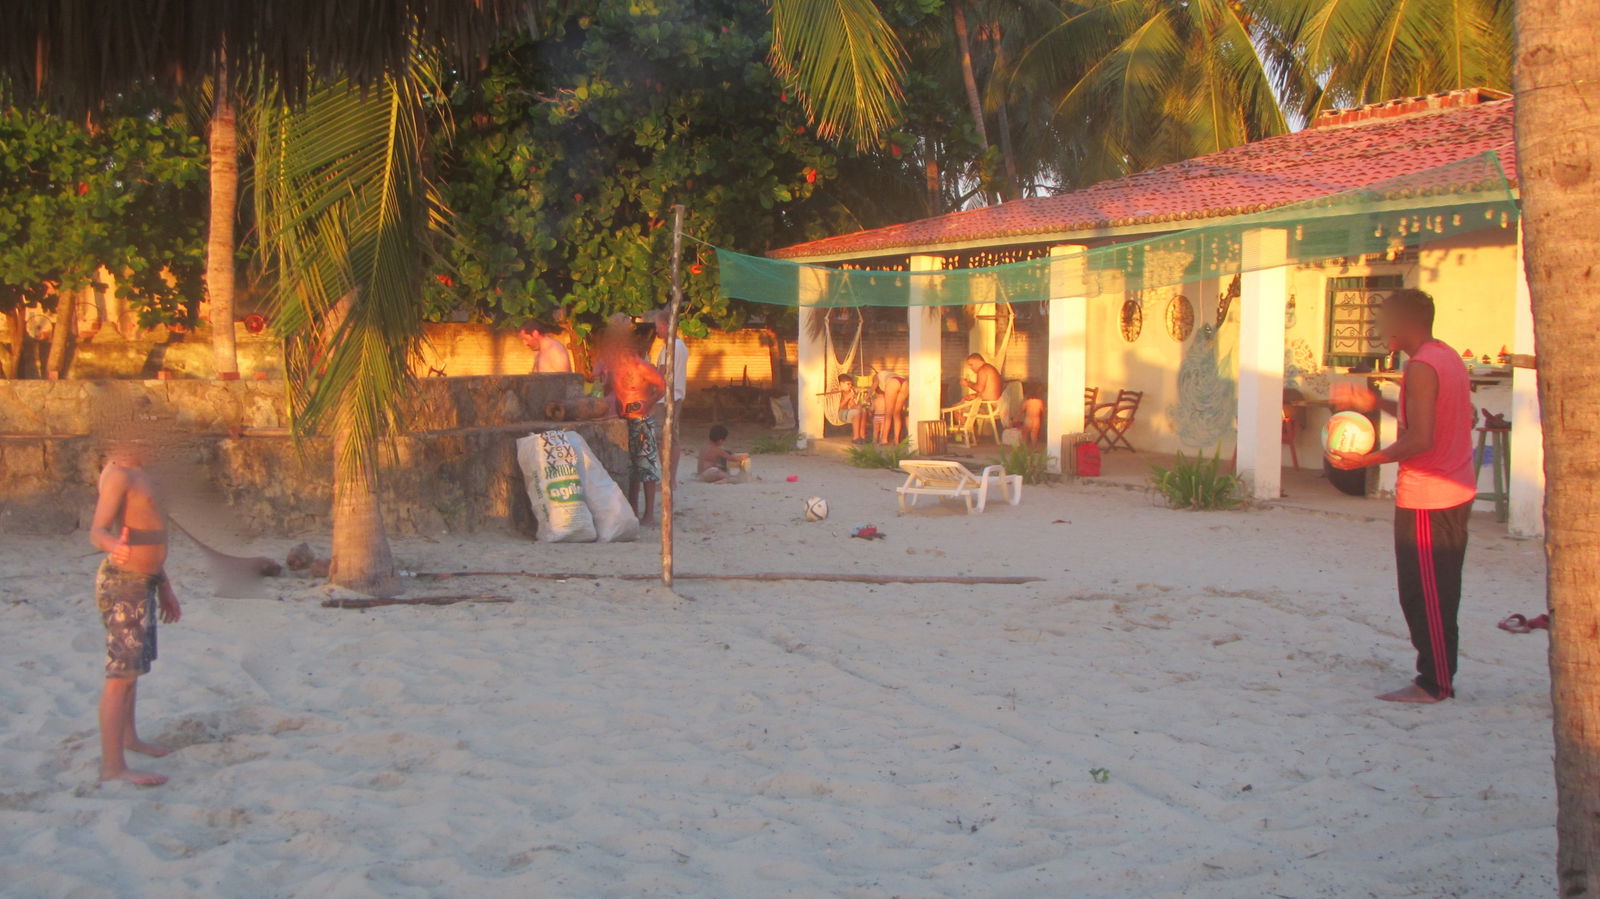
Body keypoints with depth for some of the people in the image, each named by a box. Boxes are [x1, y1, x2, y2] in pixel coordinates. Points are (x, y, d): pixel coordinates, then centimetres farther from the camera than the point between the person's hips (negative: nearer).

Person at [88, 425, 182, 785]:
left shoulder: (139, 476, 15)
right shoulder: (118, 474, -15)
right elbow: (97, 531, -25)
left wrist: (164, 586, 25)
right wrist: (114, 548, -47)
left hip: (142, 582, 10)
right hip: (123, 583, -10)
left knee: (134, 666, 21)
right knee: (122, 674, -11)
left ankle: (129, 738, 36)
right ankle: (113, 766, -11)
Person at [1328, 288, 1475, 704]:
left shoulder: (1420, 368, -18)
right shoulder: (1449, 357, 12)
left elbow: (1420, 440, -25)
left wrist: (1367, 460, -20)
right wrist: (1375, 402, 27)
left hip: (1425, 499, -10)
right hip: (1458, 493, 10)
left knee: (1423, 595, -3)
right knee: (1440, 594, 14)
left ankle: (1433, 684, 2)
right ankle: (1440, 679, 21)